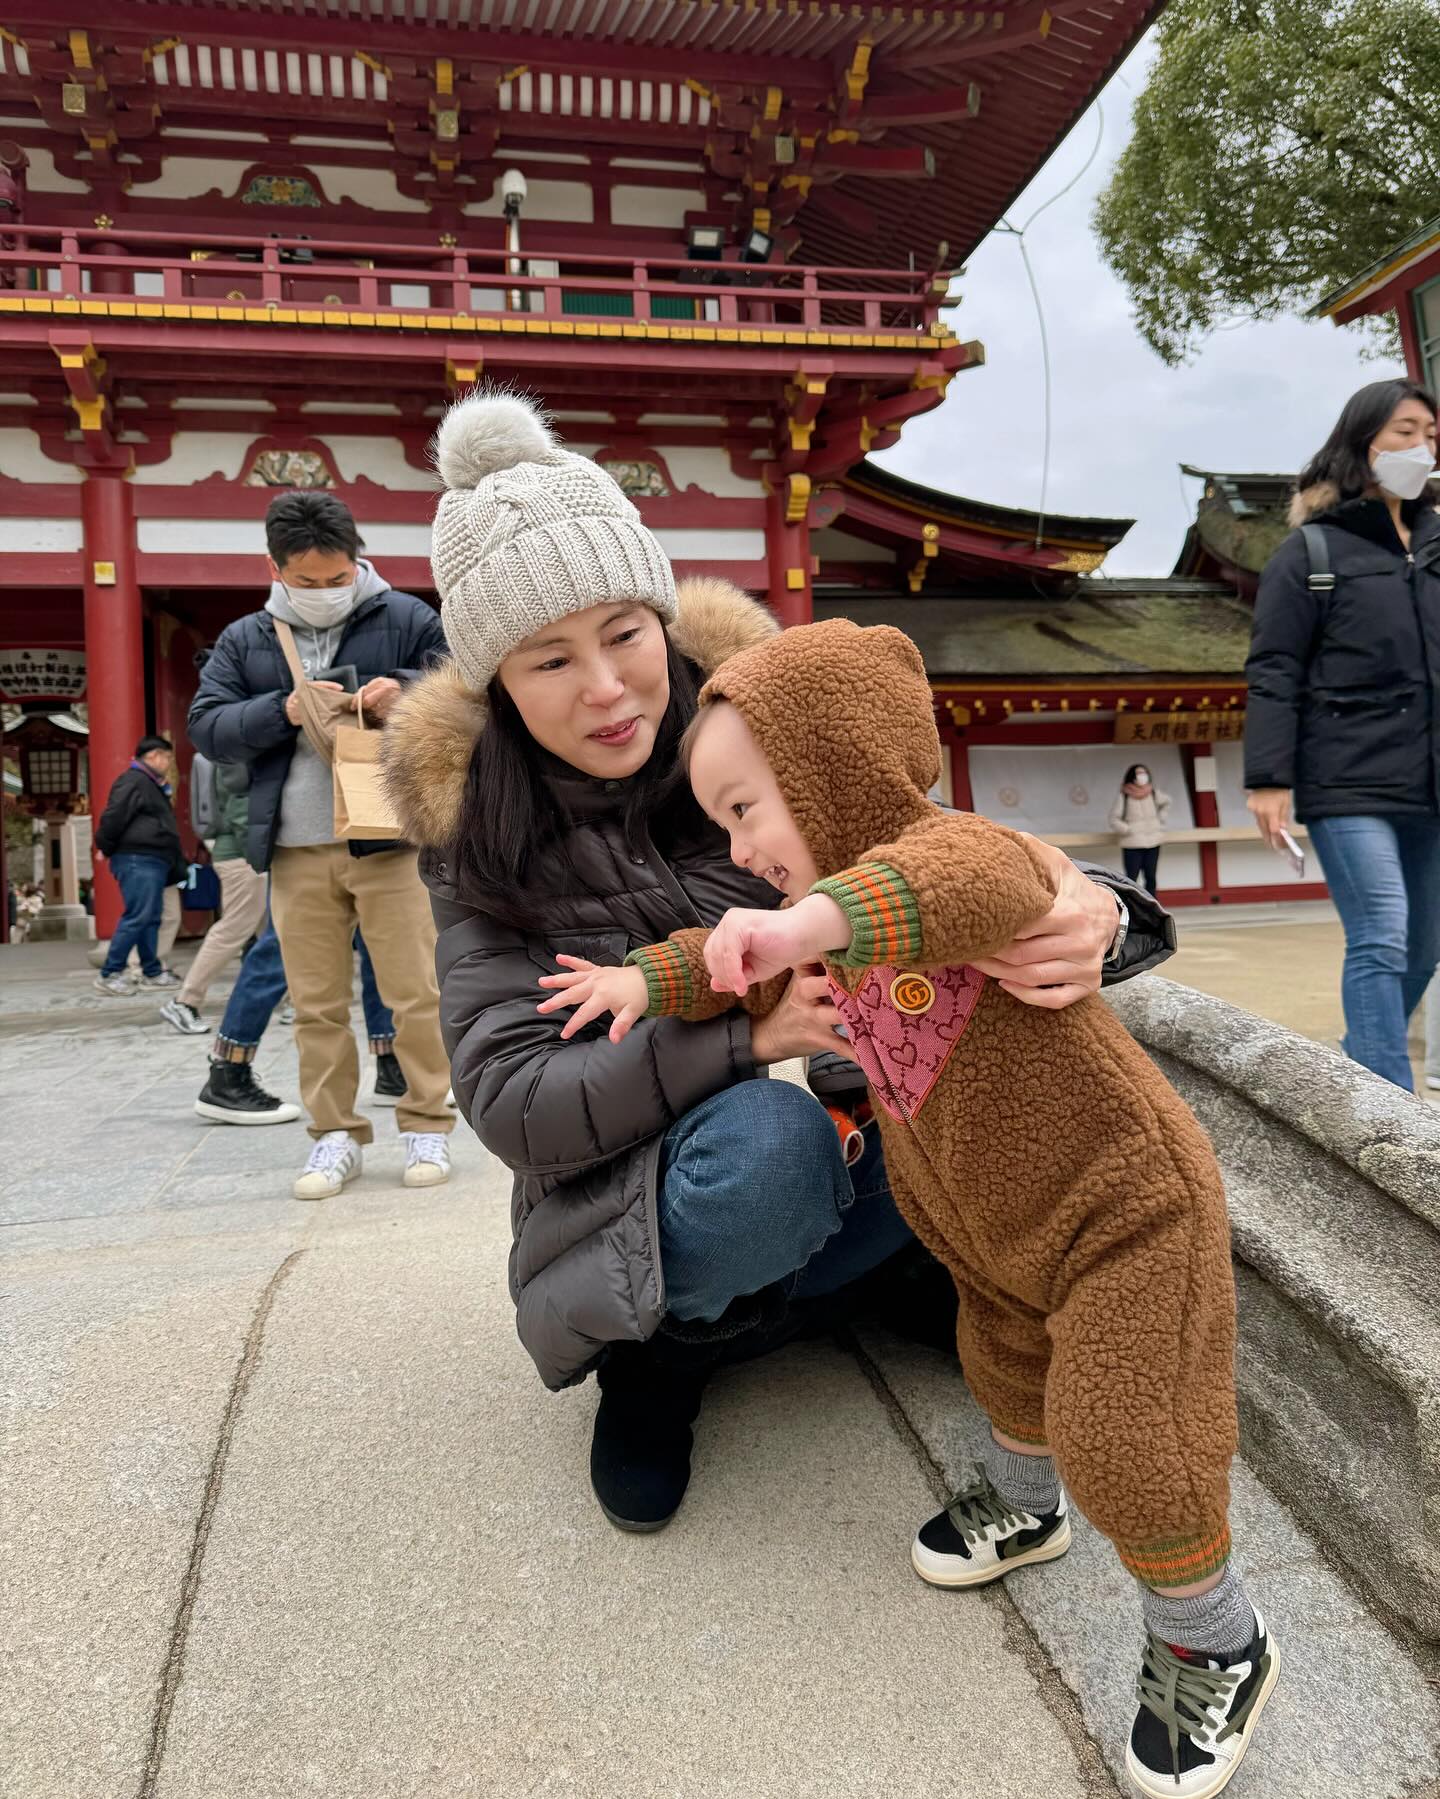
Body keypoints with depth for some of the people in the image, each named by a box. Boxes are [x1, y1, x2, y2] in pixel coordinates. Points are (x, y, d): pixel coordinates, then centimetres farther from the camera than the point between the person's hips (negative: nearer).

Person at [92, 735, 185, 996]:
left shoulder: (152, 786, 23)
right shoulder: (134, 781, -10)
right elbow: (113, 817, -18)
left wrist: (178, 863, 22)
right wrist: (106, 848, -9)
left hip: (154, 861, 10)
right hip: (138, 860, -10)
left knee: (151, 918, 11)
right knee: (137, 917, -12)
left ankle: (152, 972, 17)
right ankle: (108, 974, -7)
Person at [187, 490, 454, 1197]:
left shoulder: (406, 619, 4)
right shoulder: (243, 640, 13)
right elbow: (206, 726, 7)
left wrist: (407, 692, -15)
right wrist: (281, 710, -11)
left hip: (391, 841, -3)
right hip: (295, 852, 3)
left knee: (416, 994, 0)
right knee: (316, 1003, 8)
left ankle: (426, 1125, 15)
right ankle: (335, 1135, 20)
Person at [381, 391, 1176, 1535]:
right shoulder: (483, 846, -10)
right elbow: (510, 1104, -17)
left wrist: (1090, 917, -35)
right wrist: (748, 1031, -31)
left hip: (858, 1158, 3)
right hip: (644, 1196, -2)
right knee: (767, 1138, -35)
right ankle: (671, 1333, -2)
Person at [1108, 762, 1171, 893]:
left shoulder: (1153, 792, 3)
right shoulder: (1124, 795, -9)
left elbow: (1166, 802, 25)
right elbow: (1114, 820, -9)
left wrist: (1161, 820, 14)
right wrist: (1129, 830, -14)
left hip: (1153, 842, 5)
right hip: (1132, 844, -5)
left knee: (1150, 877, 8)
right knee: (1131, 879, -7)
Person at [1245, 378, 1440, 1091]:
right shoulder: (1310, 552, 1)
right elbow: (1272, 675, -5)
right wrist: (1268, 779, -14)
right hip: (1349, 784, -6)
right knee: (1381, 941, -13)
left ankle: (1358, 1075, 27)